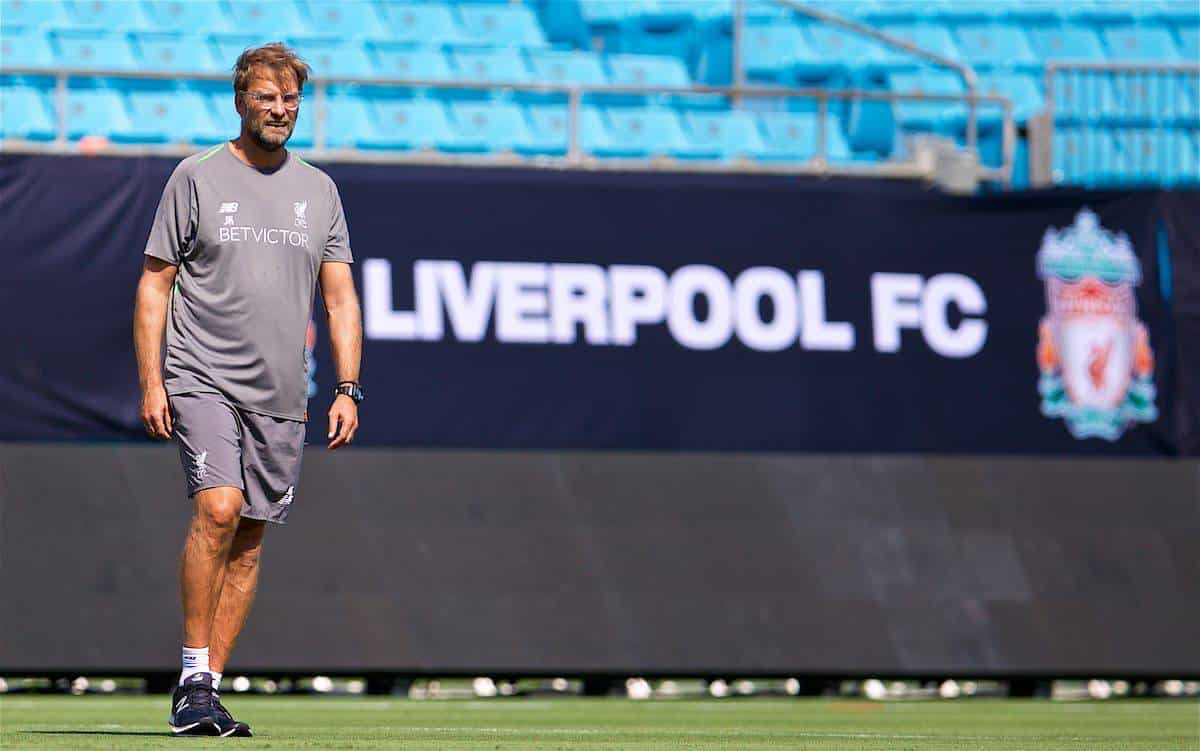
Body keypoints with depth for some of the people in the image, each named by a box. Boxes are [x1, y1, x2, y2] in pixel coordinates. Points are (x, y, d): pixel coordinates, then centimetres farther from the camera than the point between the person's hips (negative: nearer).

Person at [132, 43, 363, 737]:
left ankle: (209, 690, 8)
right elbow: (154, 284, 2)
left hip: (281, 396, 4)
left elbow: (340, 296, 13)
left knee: (248, 542, 3)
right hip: (202, 383, -4)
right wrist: (151, 383, -7)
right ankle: (194, 680, -17)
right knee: (219, 507, -22)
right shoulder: (197, 179, 2)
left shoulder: (319, 190, 13)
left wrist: (349, 389, 3)